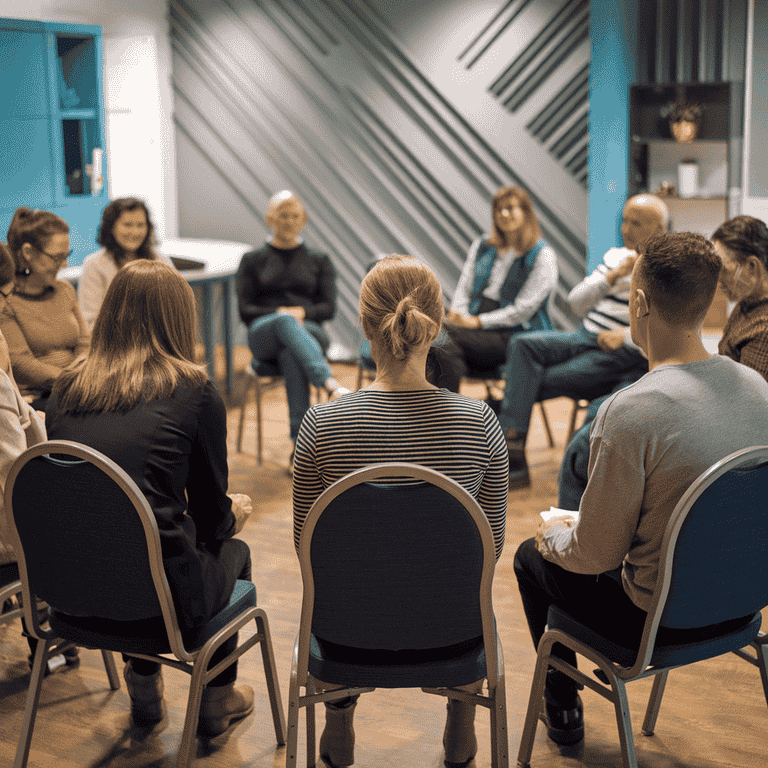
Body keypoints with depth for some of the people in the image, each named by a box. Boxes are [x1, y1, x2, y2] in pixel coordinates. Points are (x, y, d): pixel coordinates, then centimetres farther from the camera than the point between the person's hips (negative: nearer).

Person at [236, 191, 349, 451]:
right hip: (263, 334, -1)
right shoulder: (253, 260, 19)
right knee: (284, 322, -41)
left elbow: (329, 307, 9)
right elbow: (245, 310, 8)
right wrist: (279, 313, -12)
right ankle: (331, 386, -63)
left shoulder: (319, 261, 22)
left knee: (290, 354, -40)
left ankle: (300, 437, -51)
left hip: (309, 330, 1)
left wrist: (302, 312, -12)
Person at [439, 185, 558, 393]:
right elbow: (463, 289, 15)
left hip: (514, 336, -5)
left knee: (445, 337, -31)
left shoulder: (543, 256, -1)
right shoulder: (481, 246, 19)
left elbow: (523, 309, -9)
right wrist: (457, 318, -6)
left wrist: (477, 321, -14)